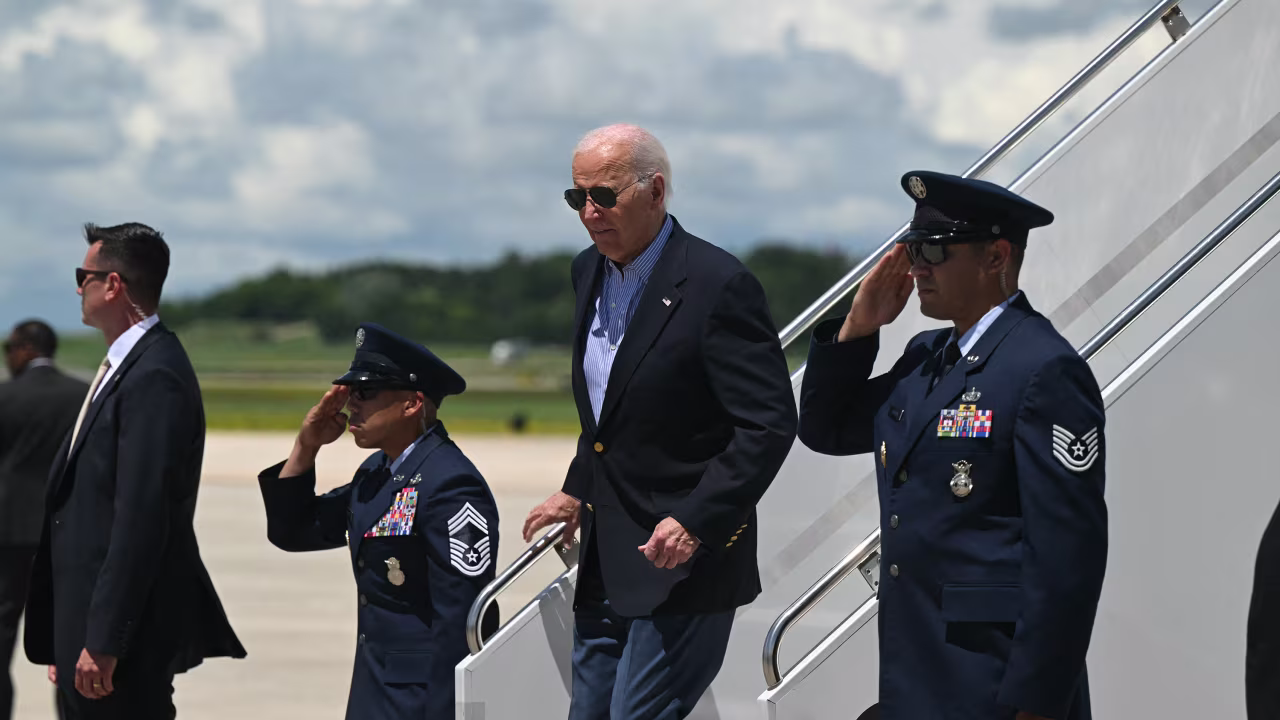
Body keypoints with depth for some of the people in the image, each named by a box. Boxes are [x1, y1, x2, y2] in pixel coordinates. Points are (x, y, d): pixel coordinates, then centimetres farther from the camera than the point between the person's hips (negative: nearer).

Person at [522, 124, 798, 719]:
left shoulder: (718, 285, -15)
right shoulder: (590, 274, 10)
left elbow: (769, 424, -18)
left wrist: (695, 523, -24)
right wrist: (577, 491, 15)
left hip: (682, 562, -8)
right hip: (604, 567, 8)